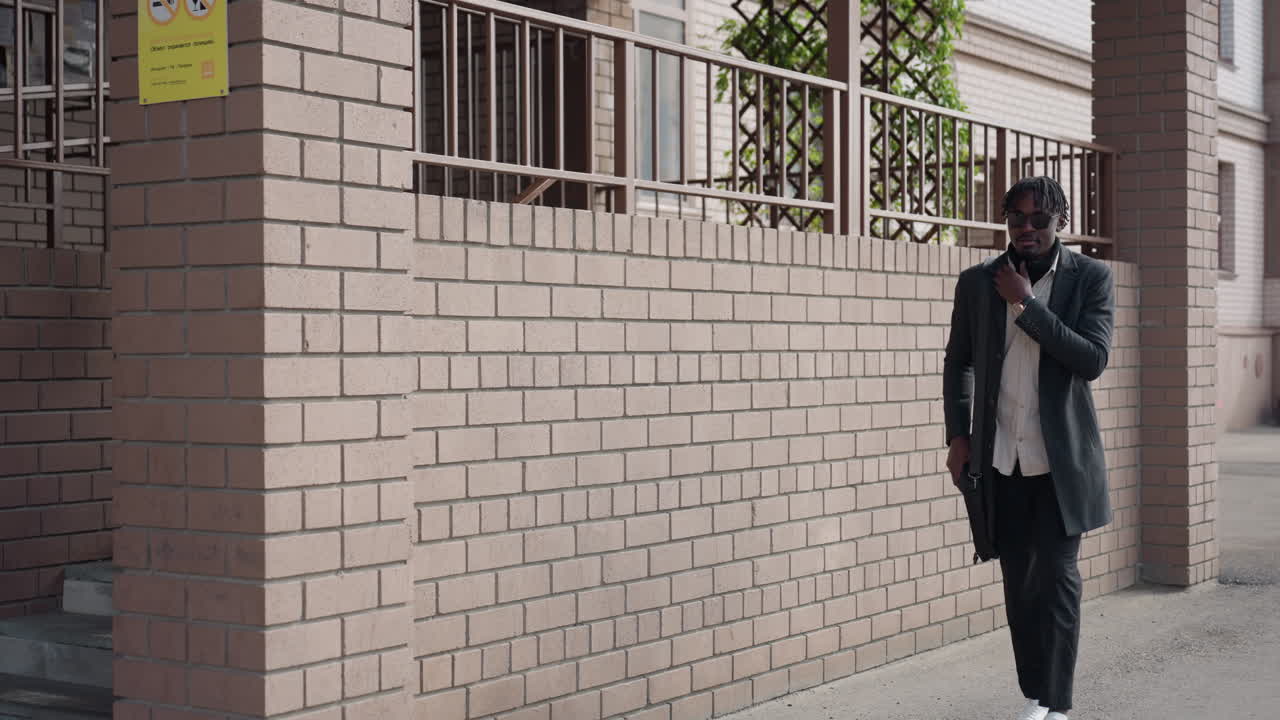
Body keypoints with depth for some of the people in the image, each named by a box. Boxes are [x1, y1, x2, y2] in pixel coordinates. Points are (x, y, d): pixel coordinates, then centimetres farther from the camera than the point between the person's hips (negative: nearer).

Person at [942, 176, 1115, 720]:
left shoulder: (1090, 278, -3)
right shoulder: (978, 282, 4)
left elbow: (1093, 360, -15)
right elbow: (957, 362, 13)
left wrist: (1027, 305, -17)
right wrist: (958, 436, 6)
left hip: (1062, 459, -3)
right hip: (1000, 458, 3)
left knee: (1056, 579, -4)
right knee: (1018, 583, 8)